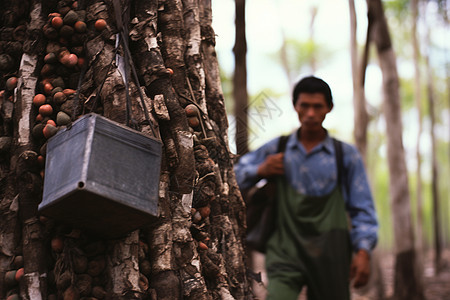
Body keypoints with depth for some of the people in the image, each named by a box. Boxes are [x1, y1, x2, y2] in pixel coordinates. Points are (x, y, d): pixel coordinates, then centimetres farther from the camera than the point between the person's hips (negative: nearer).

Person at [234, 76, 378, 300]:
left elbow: (361, 208, 8)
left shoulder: (346, 155, 7)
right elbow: (235, 176, 20)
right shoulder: (276, 150, 10)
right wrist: (260, 171, 0)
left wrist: (363, 250, -4)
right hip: (286, 251, 0)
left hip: (329, 255, 0)